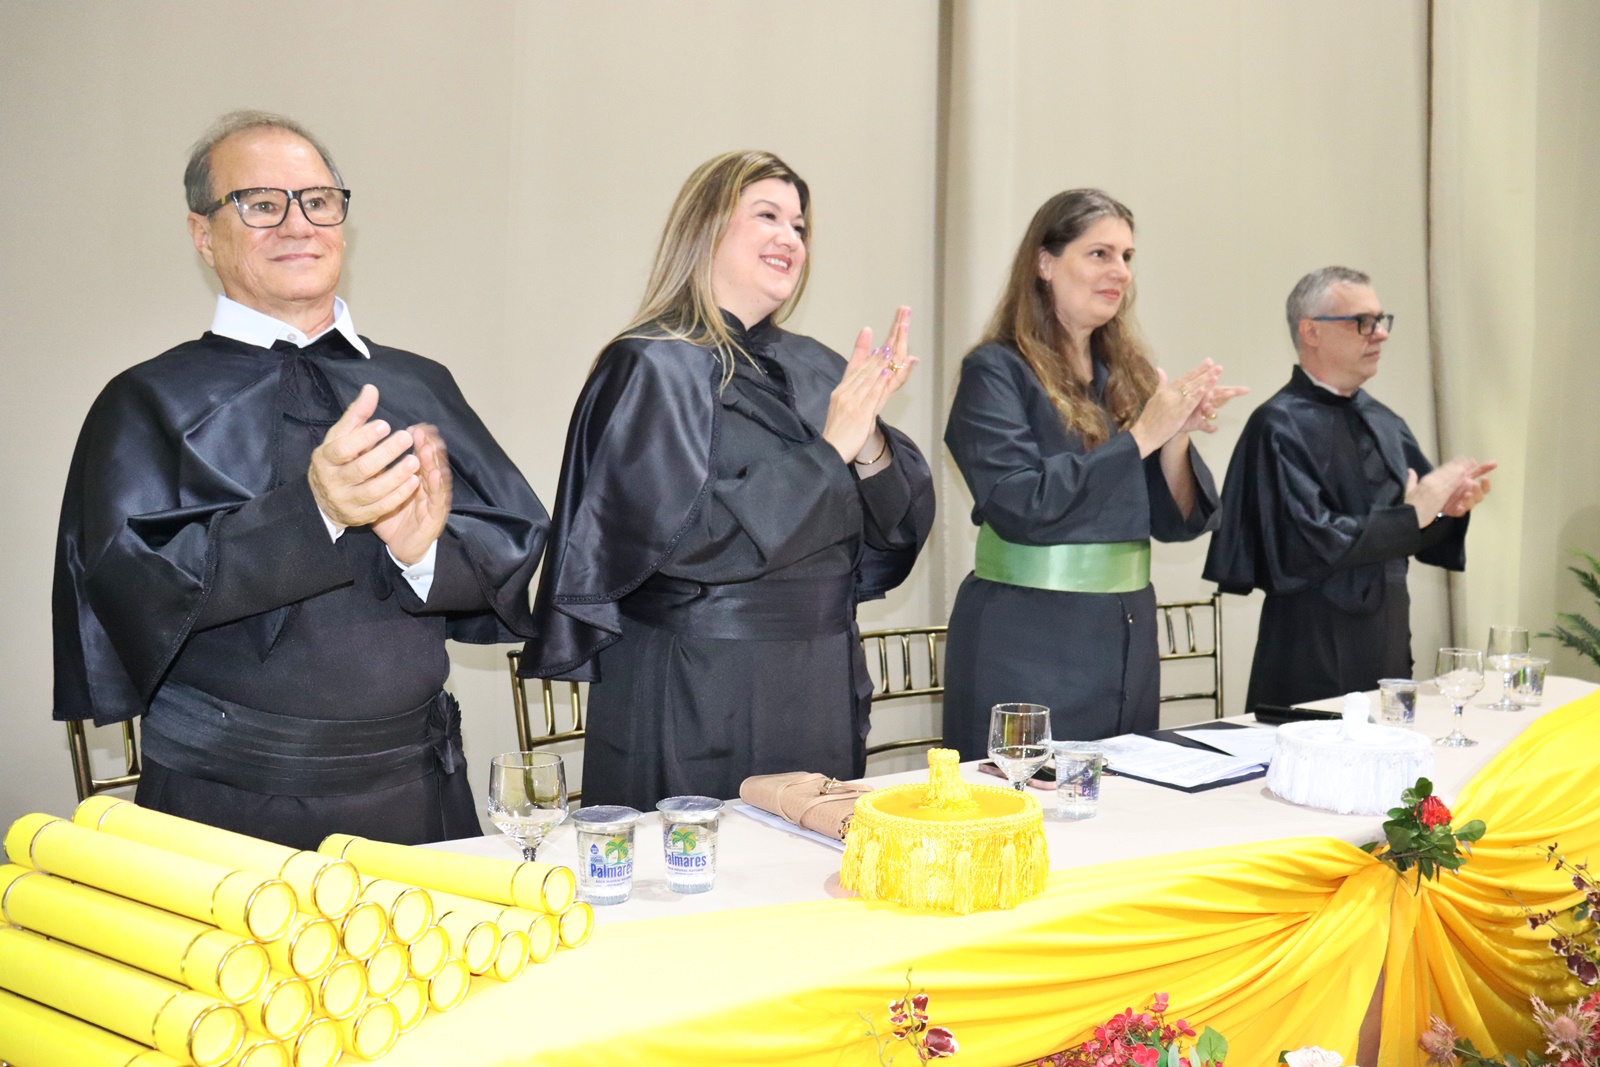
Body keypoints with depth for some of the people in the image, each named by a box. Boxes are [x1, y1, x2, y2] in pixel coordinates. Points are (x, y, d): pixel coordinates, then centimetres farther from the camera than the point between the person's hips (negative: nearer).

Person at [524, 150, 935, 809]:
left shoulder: (814, 369, 9)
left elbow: (900, 527, 6)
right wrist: (828, 451, -17)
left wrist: (869, 442, -14)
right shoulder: (653, 367, -9)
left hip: (821, 694, 6)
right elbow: (683, 537, -20)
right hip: (696, 703, -6)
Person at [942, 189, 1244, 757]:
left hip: (1128, 640, 6)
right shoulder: (996, 371, -7)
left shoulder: (1129, 374, 10)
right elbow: (1019, 503, -19)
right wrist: (1140, 438, -17)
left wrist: (1177, 437, -11)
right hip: (1028, 647, -6)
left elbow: (1177, 521, 8)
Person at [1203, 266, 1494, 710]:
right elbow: (1306, 545, -21)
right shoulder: (1280, 426, -13)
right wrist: (1411, 516, -16)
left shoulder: (1384, 423, 10)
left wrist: (1449, 506, -7)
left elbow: (1418, 539, 14)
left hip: (1389, 644, 7)